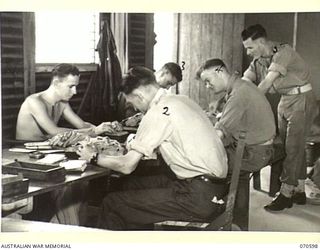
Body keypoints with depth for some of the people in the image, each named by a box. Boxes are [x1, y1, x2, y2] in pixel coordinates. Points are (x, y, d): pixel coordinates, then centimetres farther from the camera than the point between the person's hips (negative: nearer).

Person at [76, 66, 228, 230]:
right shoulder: (182, 100, 11)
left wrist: (93, 157, 6)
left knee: (112, 204, -6)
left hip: (198, 197, -10)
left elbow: (127, 166, -10)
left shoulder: (158, 112, -14)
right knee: (134, 185, 21)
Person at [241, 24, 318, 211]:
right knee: (292, 147, 10)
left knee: (293, 148, -8)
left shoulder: (283, 52, -22)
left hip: (302, 99, -8)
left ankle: (286, 194, -3)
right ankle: (299, 192, 18)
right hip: (285, 101, 8)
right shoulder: (258, 60, 2)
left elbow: (267, 83, -27)